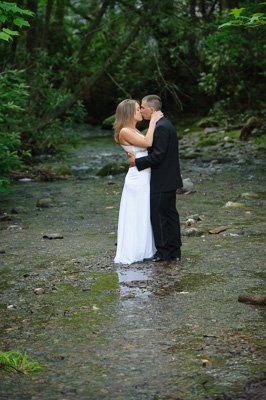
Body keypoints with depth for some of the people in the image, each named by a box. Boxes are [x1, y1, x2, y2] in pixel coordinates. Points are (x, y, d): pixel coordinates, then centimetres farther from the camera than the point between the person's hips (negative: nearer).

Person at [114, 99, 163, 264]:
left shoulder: (134, 131, 16)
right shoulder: (124, 131, -14)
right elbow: (147, 143, -21)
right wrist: (153, 121, -15)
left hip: (145, 178, 10)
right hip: (137, 178, -10)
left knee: (145, 216, 13)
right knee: (136, 216, -3)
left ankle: (144, 251, 21)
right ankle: (132, 253, 4)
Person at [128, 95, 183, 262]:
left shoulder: (161, 128, -19)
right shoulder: (166, 124, 14)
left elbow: (158, 156, -24)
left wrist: (137, 162, -16)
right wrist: (138, 158, 11)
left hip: (161, 181, -10)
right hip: (169, 179, 10)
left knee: (158, 216, -2)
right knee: (170, 214, 13)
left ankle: (162, 252, 4)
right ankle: (174, 251, 18)